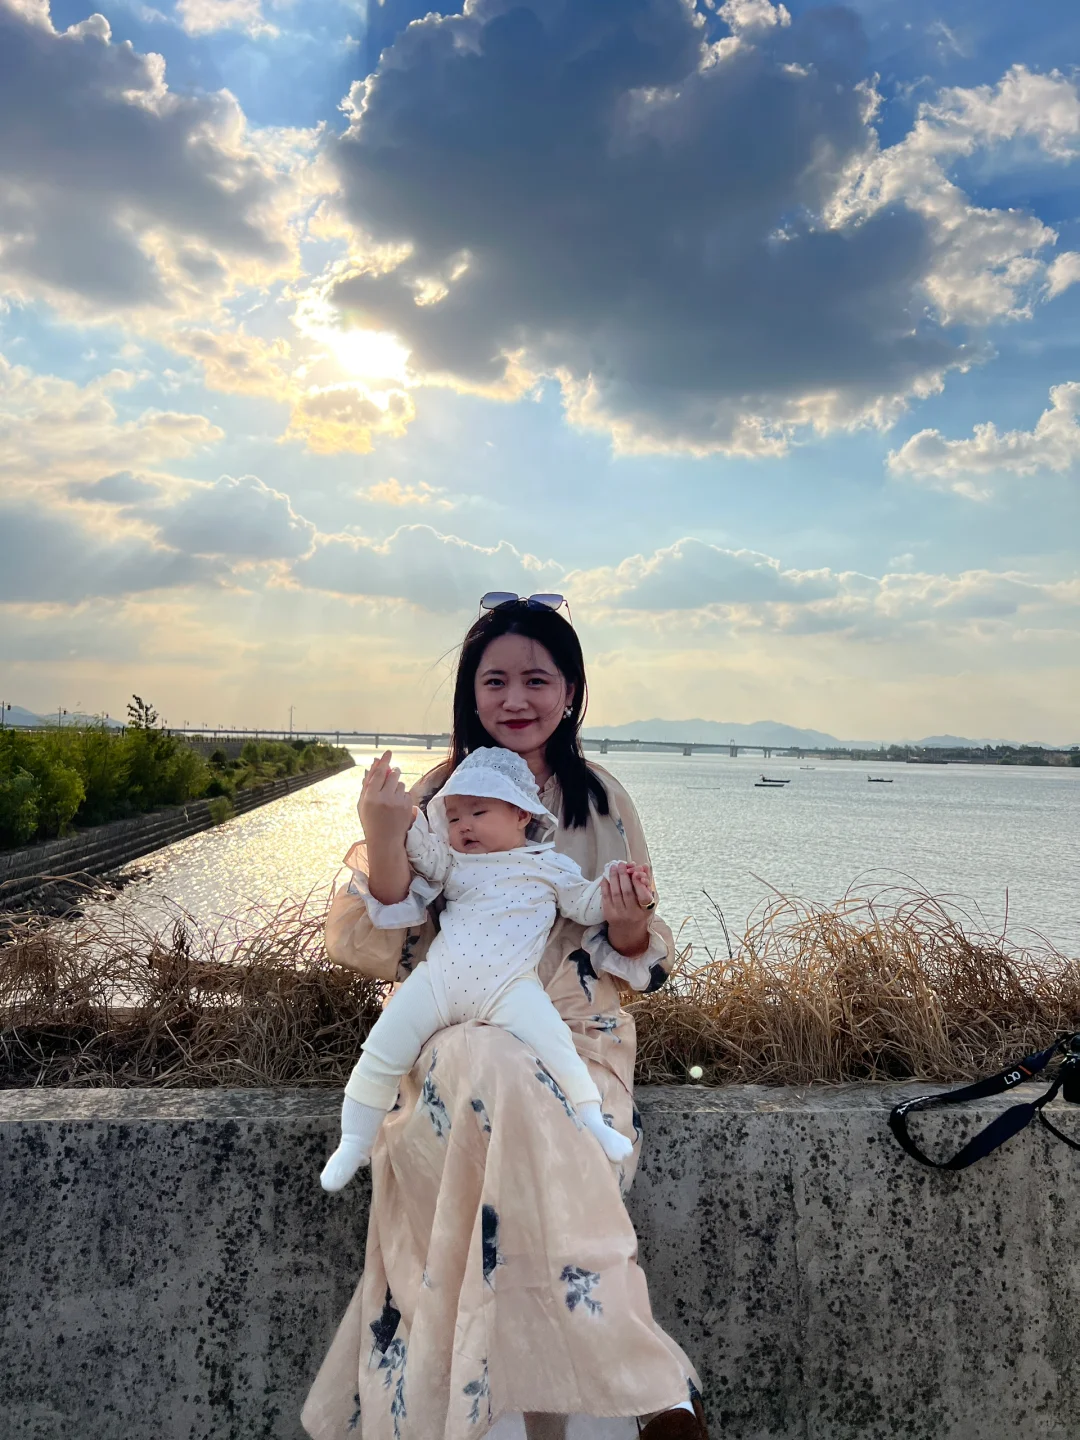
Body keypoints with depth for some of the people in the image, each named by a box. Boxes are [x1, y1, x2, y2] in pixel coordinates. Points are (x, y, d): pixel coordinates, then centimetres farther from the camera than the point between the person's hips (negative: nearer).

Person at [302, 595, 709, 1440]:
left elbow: (640, 962, 9)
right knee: (498, 1076, -35)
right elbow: (380, 951, -3)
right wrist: (384, 844, -20)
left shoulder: (602, 801, 6)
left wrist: (630, 926, -15)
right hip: (455, 1038, 0)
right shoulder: (435, 798, 3)